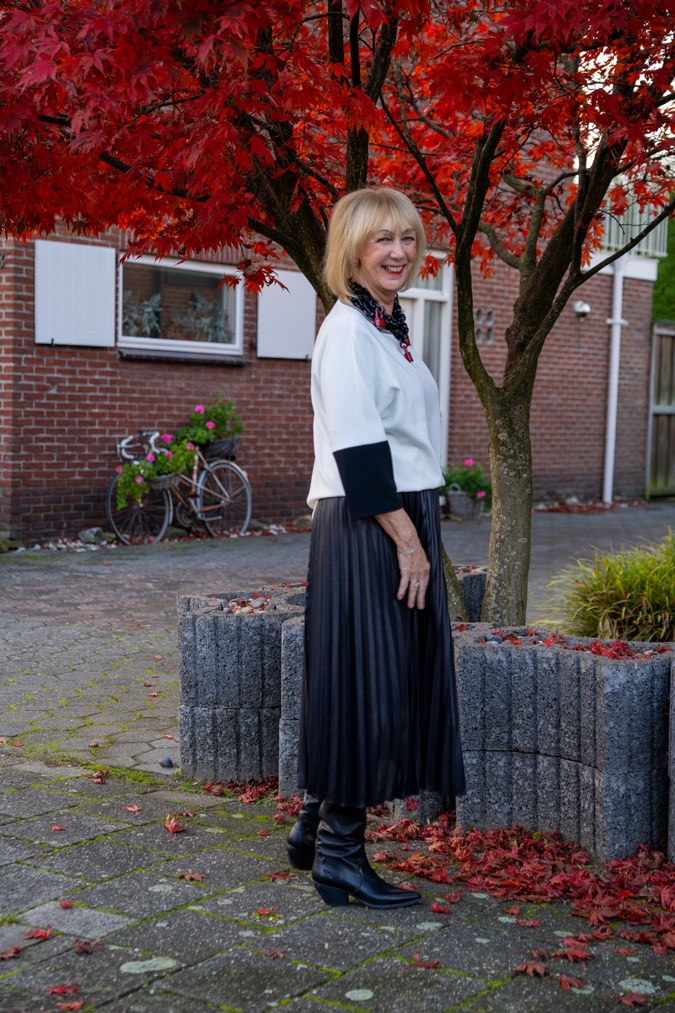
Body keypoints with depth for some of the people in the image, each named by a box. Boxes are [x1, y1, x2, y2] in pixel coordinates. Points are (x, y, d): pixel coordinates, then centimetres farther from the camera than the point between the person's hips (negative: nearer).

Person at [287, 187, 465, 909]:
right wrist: (406, 541, -19)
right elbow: (358, 448, -20)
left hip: (403, 524, 10)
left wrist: (417, 538, 18)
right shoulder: (348, 331, -12)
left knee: (396, 682, 13)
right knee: (366, 683, -4)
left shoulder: (389, 328, 18)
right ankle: (339, 854, 7)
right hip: (365, 529, -10)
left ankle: (316, 826, 25)